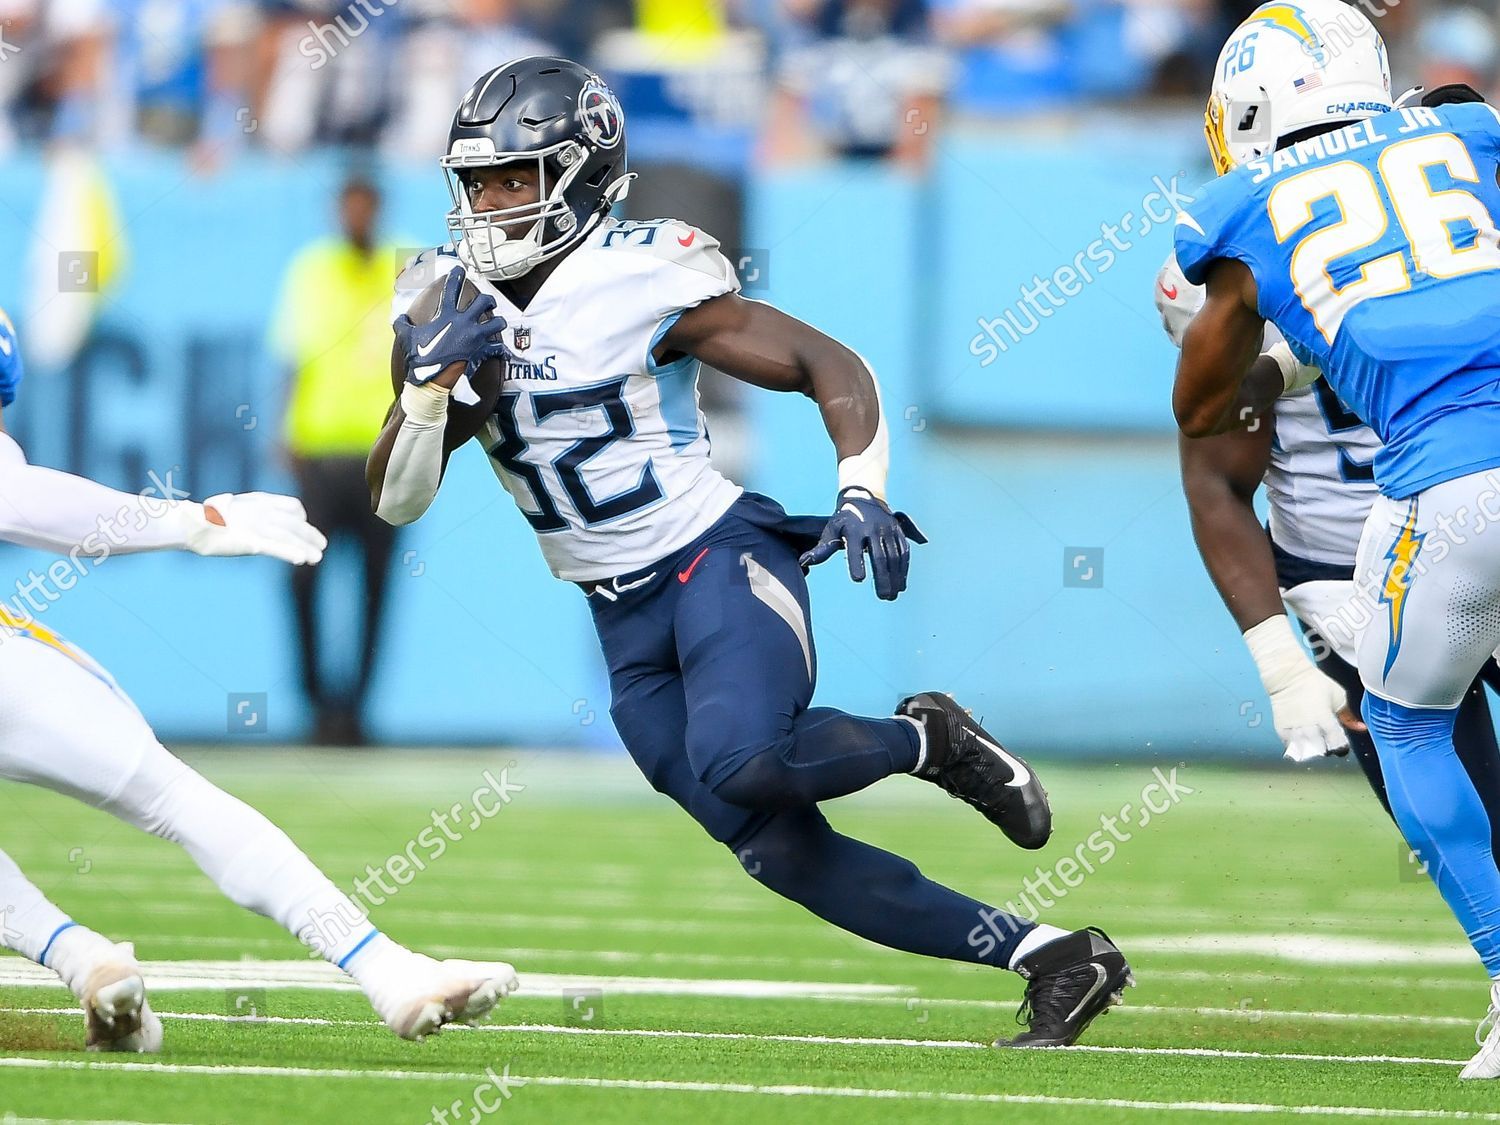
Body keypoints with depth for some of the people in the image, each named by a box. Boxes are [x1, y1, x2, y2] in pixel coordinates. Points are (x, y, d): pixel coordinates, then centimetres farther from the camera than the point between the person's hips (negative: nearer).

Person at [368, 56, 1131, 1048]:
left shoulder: (642, 280, -12)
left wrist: (862, 492, -22)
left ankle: (925, 741, -3)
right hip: (625, 620, 6)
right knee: (783, 851, -1)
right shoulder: (446, 307, 4)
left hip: (718, 559, -6)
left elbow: (832, 366, -7)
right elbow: (395, 499, 3)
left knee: (741, 764, -34)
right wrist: (431, 380, -14)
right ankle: (1052, 958, 6)